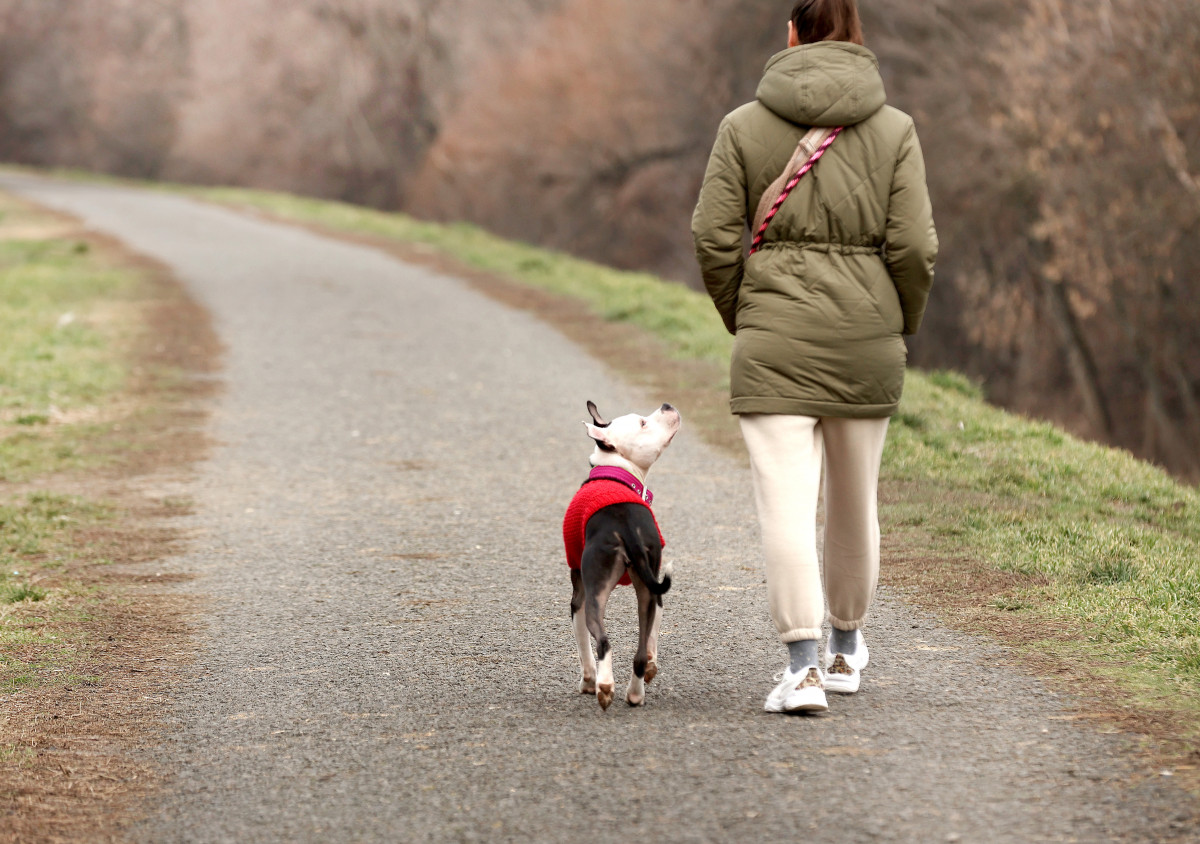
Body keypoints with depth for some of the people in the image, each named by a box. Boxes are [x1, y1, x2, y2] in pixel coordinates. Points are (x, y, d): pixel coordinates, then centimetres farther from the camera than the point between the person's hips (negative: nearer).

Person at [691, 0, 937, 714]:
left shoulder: (744, 126, 1)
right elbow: (913, 246, -5)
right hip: (866, 334, 2)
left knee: (786, 501, -6)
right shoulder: (895, 129, 1)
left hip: (774, 339, -2)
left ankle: (804, 667, -18)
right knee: (855, 497, 17)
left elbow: (714, 236, -2)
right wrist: (901, 330, 11)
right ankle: (846, 647, 34)